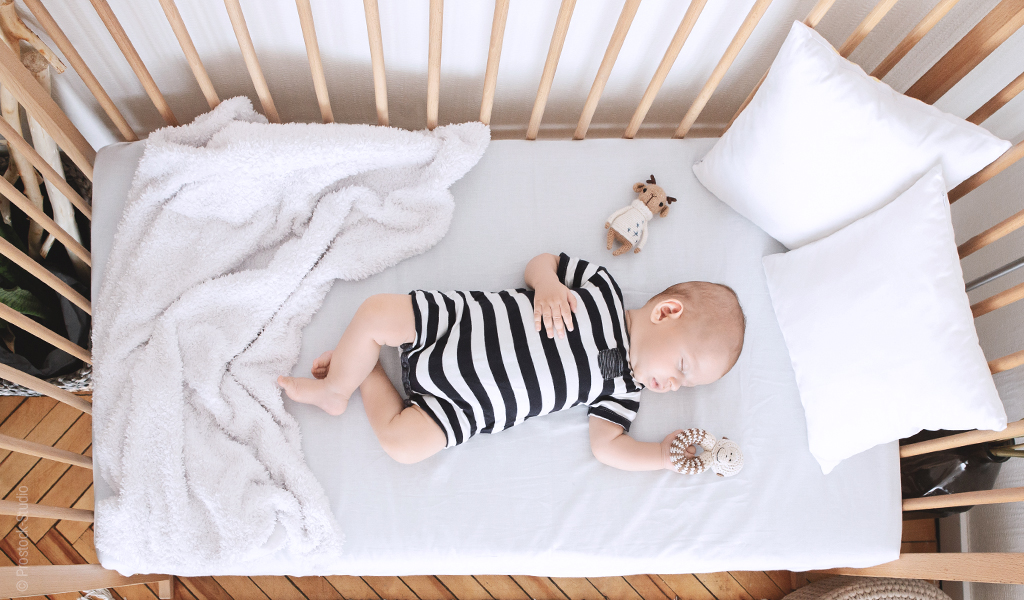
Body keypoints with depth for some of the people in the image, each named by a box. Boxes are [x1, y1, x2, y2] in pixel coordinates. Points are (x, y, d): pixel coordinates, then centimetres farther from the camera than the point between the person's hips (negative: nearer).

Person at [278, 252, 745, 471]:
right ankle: (336, 387, 10)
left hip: (462, 405, 0)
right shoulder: (603, 287, -3)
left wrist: (663, 453, -14)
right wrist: (548, 286, -16)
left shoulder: (623, 389, -1)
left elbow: (606, 445, -4)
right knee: (377, 312, -16)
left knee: (403, 442, -19)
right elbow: (542, 261, 6)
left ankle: (368, 375, 9)